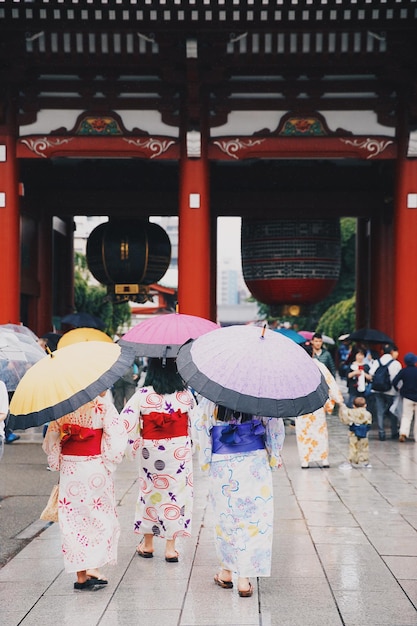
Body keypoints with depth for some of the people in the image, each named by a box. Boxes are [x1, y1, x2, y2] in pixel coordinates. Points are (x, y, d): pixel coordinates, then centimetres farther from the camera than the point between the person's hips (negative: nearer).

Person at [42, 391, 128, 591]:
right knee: (101, 518, 8)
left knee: (73, 518, 9)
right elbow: (116, 438, -14)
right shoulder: (103, 406, -9)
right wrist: (108, 463, -1)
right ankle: (94, 568, -1)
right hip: (95, 469, -4)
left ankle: (81, 575, 12)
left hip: (69, 469, 4)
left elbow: (51, 438, 8)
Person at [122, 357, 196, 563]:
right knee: (176, 492, 8)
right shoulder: (185, 394, -6)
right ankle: (171, 547, 11)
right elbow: (196, 422, 1)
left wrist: (133, 446, 0)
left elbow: (126, 422, -13)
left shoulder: (142, 395, -11)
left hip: (151, 452, 0)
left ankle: (147, 544, 27)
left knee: (150, 492, 15)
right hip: (179, 451, 0)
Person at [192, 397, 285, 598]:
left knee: (225, 517, 14)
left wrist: (205, 460, 8)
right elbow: (275, 426, 0)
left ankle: (226, 571, 24)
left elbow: (198, 428, -4)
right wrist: (274, 456, 12)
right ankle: (244, 579, 2)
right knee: (254, 517, 4)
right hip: (256, 463, 0)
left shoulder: (210, 398, -5)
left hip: (222, 464, 0)